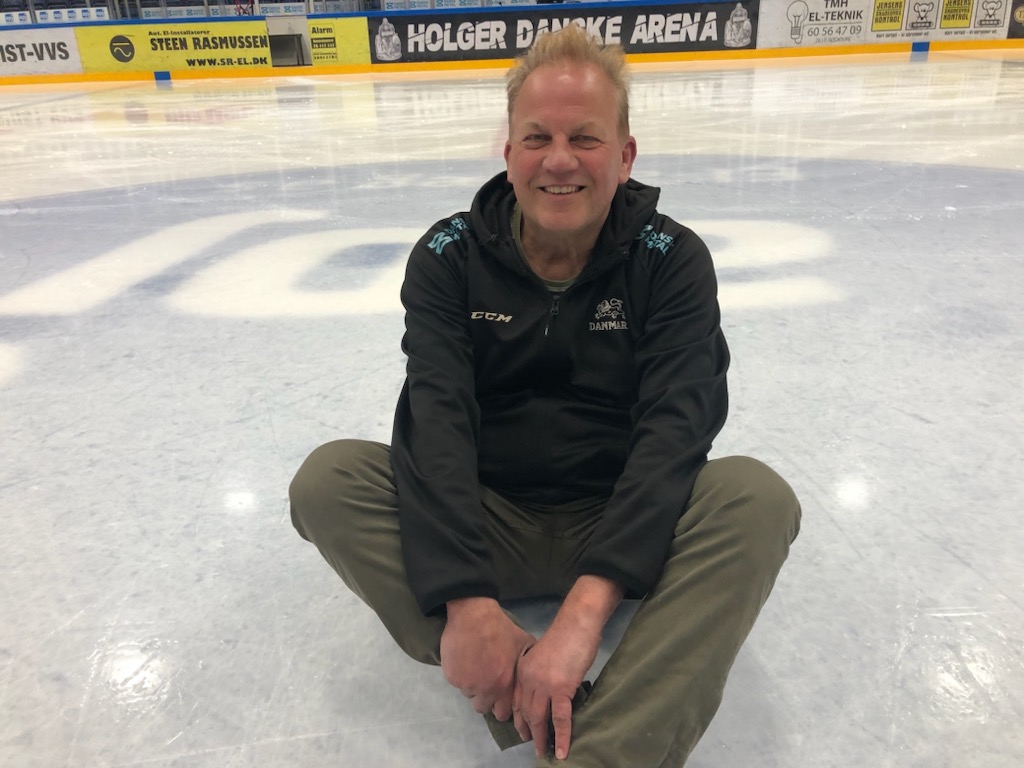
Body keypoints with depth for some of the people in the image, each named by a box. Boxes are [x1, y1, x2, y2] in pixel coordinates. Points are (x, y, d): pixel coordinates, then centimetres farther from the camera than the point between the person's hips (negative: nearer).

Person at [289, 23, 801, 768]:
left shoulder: (671, 259, -8)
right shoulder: (450, 257, -6)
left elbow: (675, 428, -20)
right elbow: (435, 422, -18)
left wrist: (586, 607, -34)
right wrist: (466, 601, -32)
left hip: (621, 528, 0)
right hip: (486, 525, 1)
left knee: (758, 497, -28)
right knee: (328, 478, -21)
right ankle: (527, 691, -28)